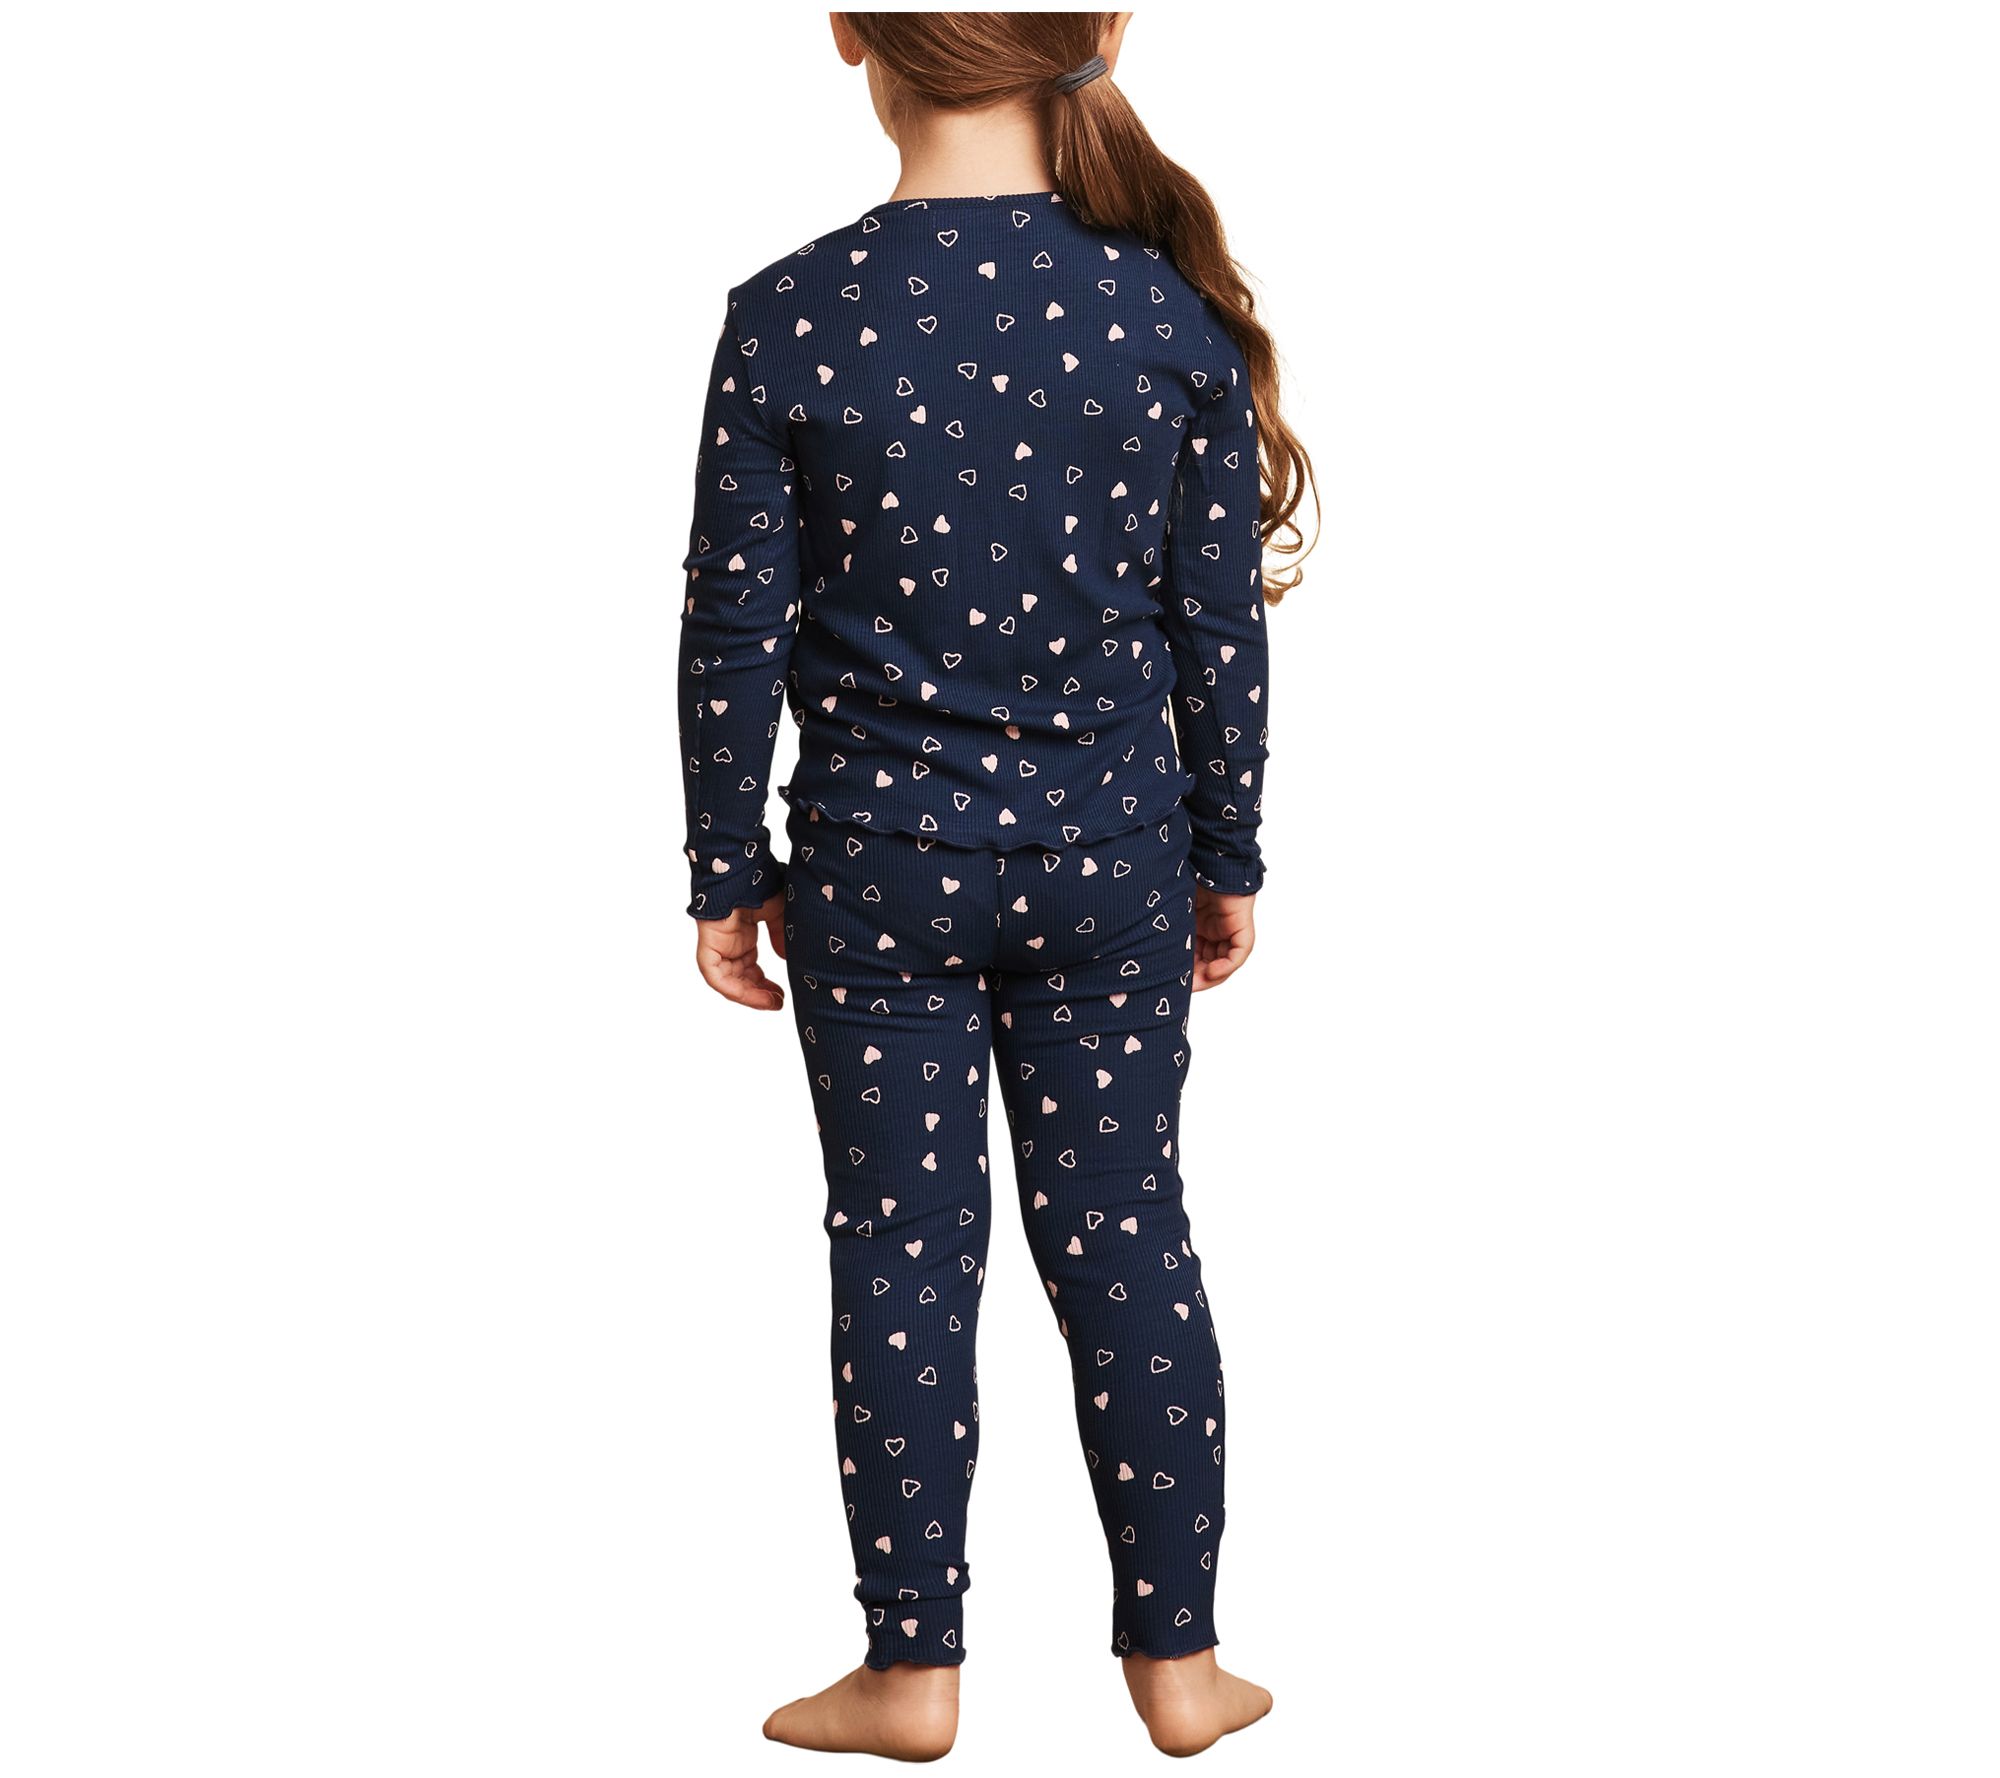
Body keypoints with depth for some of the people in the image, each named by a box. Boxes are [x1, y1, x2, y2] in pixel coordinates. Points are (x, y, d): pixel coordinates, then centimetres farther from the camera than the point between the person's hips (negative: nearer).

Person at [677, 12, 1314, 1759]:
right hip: (1107, 859, 1)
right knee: (1126, 1240, 11)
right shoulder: (1172, 306, -6)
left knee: (904, 1252, 8)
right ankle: (1179, 1658, 21)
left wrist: (729, 867, 6)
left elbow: (736, 631, -6)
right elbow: (1219, 622, -1)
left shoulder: (790, 318, -10)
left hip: (877, 861, -1)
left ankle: (915, 1671, 18)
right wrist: (1230, 857, 10)